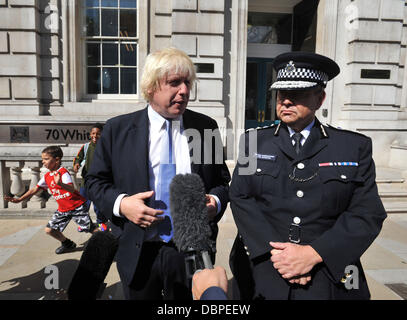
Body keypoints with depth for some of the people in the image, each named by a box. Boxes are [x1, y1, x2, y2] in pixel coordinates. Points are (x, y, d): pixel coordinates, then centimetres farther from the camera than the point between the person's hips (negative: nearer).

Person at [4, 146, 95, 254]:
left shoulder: (63, 172, -17)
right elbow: (35, 189, 17)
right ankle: (68, 244, 28)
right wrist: (19, 199, 15)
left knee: (89, 228, -10)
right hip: (62, 209, 8)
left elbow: (72, 189, -31)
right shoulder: (47, 176, 9)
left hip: (77, 206, -8)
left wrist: (60, 183, -49)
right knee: (49, 229, 8)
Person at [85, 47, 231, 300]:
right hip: (138, 254, 0)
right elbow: (96, 180, 3)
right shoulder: (118, 129, -2)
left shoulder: (206, 127, 1)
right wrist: (120, 203, -16)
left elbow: (222, 180, 7)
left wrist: (215, 203, -13)